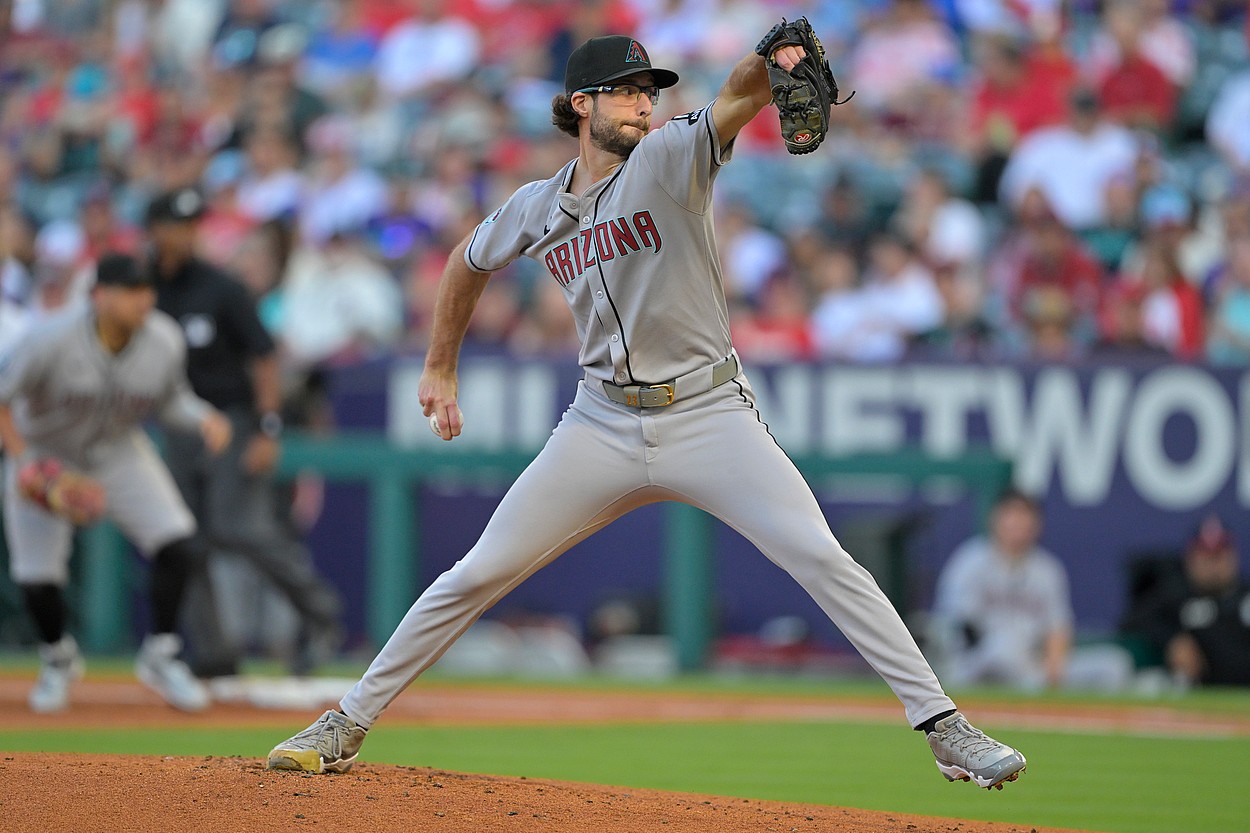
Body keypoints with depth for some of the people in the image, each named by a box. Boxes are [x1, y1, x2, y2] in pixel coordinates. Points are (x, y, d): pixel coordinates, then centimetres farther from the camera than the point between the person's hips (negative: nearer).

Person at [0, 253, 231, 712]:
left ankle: (160, 657, 6)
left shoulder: (164, 341, -17)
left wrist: (204, 419, -20)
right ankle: (58, 659, 27)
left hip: (118, 452, 3)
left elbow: (171, 399, 1)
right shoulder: (53, 341, -29)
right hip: (45, 457, -3)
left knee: (179, 547, -15)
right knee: (37, 579, -6)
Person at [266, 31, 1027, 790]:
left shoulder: (672, 156, -6)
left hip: (709, 414, -3)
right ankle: (346, 726, 12)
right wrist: (440, 371, 28)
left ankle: (946, 728, -14)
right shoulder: (536, 210, 6)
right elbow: (470, 264, 26)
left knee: (821, 557, -17)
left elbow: (737, 98, -27)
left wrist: (773, 62, -49)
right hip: (604, 426, 3)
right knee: (478, 576, 1)